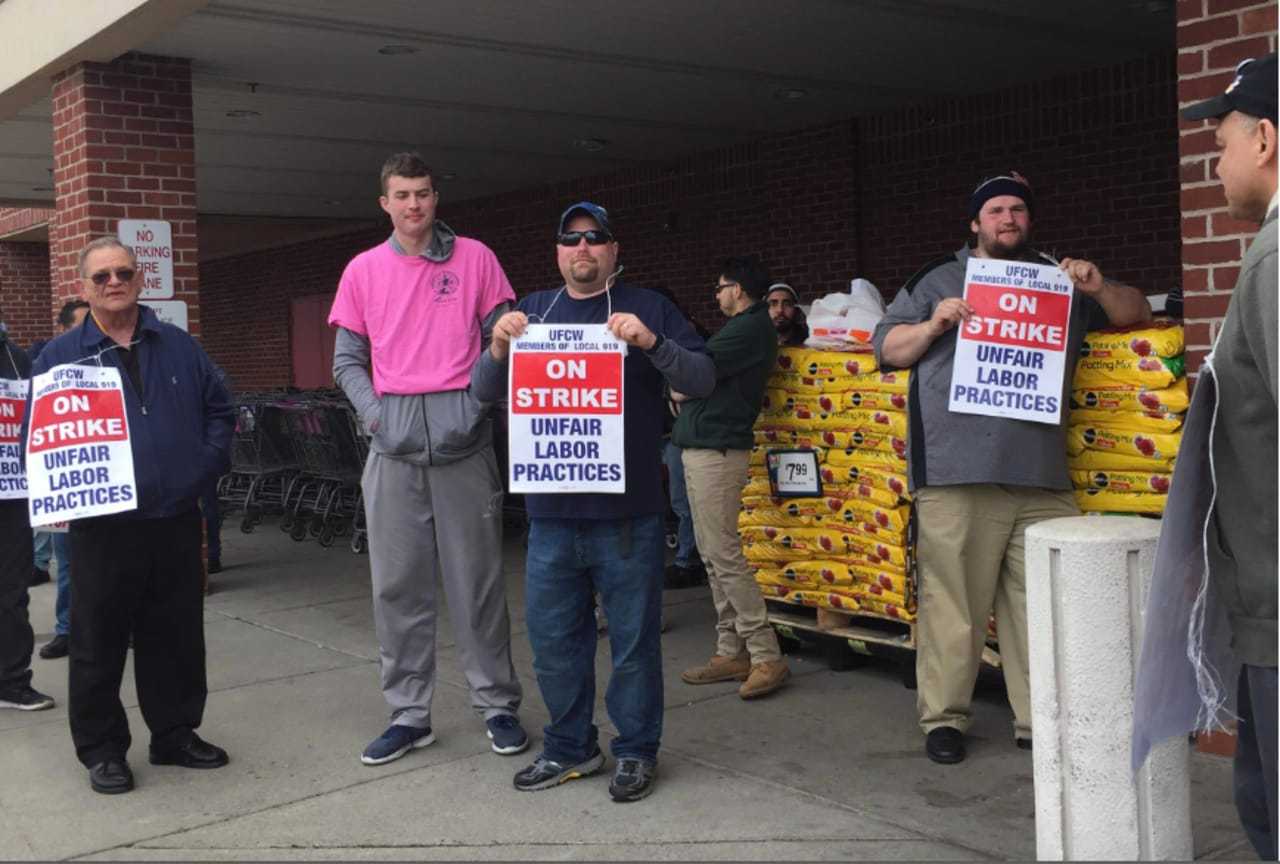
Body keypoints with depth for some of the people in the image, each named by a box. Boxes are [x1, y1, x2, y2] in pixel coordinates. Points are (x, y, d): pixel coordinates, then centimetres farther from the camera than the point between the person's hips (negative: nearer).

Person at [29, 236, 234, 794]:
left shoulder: (179, 348, 11)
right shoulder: (60, 356, 3)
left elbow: (219, 410, 16)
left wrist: (206, 466, 3)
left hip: (176, 522, 3)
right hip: (102, 529, -2)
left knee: (178, 638, 11)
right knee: (98, 644, 5)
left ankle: (176, 734, 27)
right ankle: (101, 749, 19)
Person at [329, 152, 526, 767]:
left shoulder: (474, 258, 4)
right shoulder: (363, 271, 10)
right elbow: (347, 361, 12)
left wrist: (481, 403, -10)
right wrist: (374, 412, -4)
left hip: (461, 435, -2)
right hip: (394, 442, 2)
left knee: (476, 578, 3)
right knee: (397, 584, 5)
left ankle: (497, 704, 15)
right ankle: (408, 714, 15)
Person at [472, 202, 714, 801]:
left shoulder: (646, 308, 4)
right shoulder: (533, 311, 14)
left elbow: (703, 380, -3)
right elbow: (485, 391, 10)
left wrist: (651, 342, -22)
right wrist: (499, 348, -12)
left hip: (628, 513, -3)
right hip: (551, 512, 3)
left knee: (633, 639, 4)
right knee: (553, 639, 10)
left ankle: (636, 751, 18)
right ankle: (569, 746, 25)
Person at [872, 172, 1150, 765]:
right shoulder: (937, 280, 14)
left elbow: (1135, 314, 22)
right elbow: (886, 348, 12)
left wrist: (1099, 287, 2)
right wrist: (934, 324, -6)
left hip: (1041, 474, 3)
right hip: (957, 473, -3)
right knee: (953, 601, -3)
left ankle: (1041, 720, 10)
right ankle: (943, 718, 7)